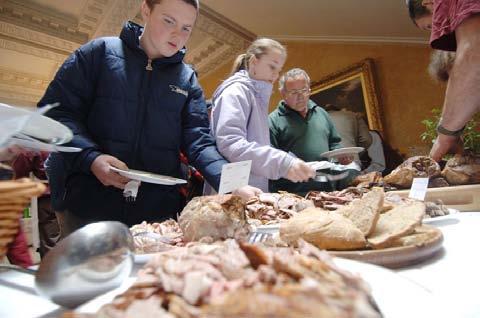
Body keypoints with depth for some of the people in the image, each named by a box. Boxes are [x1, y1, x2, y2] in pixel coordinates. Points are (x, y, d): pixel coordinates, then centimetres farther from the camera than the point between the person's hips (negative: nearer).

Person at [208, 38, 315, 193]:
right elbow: (229, 144, -25)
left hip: (255, 190, 8)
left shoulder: (259, 96, 16)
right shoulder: (236, 91, -10)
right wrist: (282, 163, -31)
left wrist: (289, 161, 3)